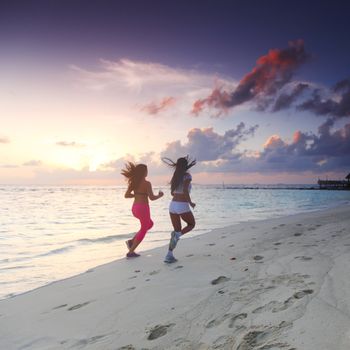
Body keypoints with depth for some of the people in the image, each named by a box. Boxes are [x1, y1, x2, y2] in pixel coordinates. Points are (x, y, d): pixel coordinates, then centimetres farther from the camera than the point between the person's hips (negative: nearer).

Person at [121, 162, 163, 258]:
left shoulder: (133, 182, 5)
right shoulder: (147, 183, -14)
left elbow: (126, 195, 7)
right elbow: (152, 198, -17)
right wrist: (160, 195, 2)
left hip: (135, 208, 8)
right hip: (143, 208, -8)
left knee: (150, 224, 28)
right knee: (143, 230, 10)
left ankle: (131, 241, 17)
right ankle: (131, 252, 11)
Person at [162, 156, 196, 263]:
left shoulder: (175, 177, 11)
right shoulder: (187, 176, -8)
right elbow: (185, 191, -19)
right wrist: (190, 203, -6)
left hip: (172, 205, 6)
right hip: (183, 206, -6)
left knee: (177, 231, 16)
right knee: (191, 224, 21)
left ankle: (169, 255, 5)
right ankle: (177, 235, -8)